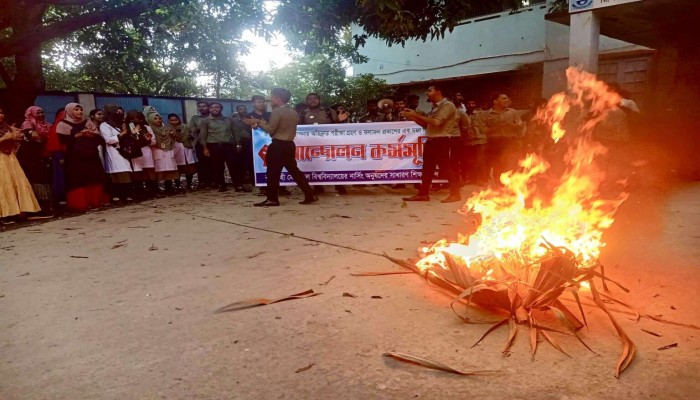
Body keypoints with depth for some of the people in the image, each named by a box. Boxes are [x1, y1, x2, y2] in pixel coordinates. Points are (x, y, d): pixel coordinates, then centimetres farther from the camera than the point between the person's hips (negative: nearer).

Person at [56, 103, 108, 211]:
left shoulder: (87, 123, 19)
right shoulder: (63, 124, 7)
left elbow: (100, 139, 11)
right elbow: (62, 139, -8)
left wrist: (92, 135, -9)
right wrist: (79, 135, -13)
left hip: (91, 156, 4)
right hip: (75, 157, -4)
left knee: (94, 179, 0)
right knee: (78, 181, -8)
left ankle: (95, 201, 7)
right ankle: (79, 204, -7)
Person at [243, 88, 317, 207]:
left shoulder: (277, 111, -11)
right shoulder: (294, 113, 14)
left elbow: (270, 130, -13)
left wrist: (259, 123, 1)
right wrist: (264, 123, 23)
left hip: (278, 145, -8)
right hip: (289, 145, 8)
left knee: (273, 173, -1)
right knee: (294, 170, 11)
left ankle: (272, 199, 3)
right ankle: (310, 195, 8)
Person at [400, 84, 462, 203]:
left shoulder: (447, 105, -10)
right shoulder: (434, 107, 18)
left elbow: (436, 122, -21)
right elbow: (426, 124, 17)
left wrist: (416, 115, -17)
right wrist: (413, 118, 3)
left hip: (441, 141, -9)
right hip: (430, 141, 9)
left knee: (445, 167, -5)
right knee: (427, 168, 9)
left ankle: (455, 194, 3)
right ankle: (423, 194, 14)